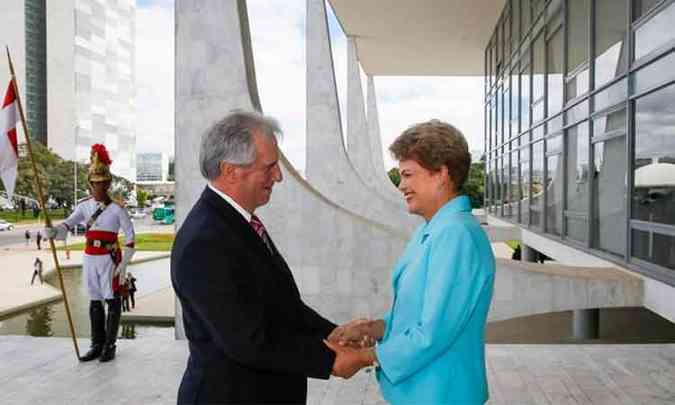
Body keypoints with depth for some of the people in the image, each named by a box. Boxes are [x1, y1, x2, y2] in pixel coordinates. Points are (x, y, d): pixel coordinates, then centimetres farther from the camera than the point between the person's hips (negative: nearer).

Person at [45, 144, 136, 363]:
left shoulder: (117, 208, -7)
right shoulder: (84, 206, 5)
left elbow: (130, 237, -7)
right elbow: (68, 224, -9)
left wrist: (123, 264, -12)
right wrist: (54, 231, -32)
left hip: (109, 258, -5)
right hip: (90, 258, 5)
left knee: (112, 301, 0)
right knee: (95, 302, 11)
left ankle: (110, 346, 9)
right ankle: (97, 344, 20)